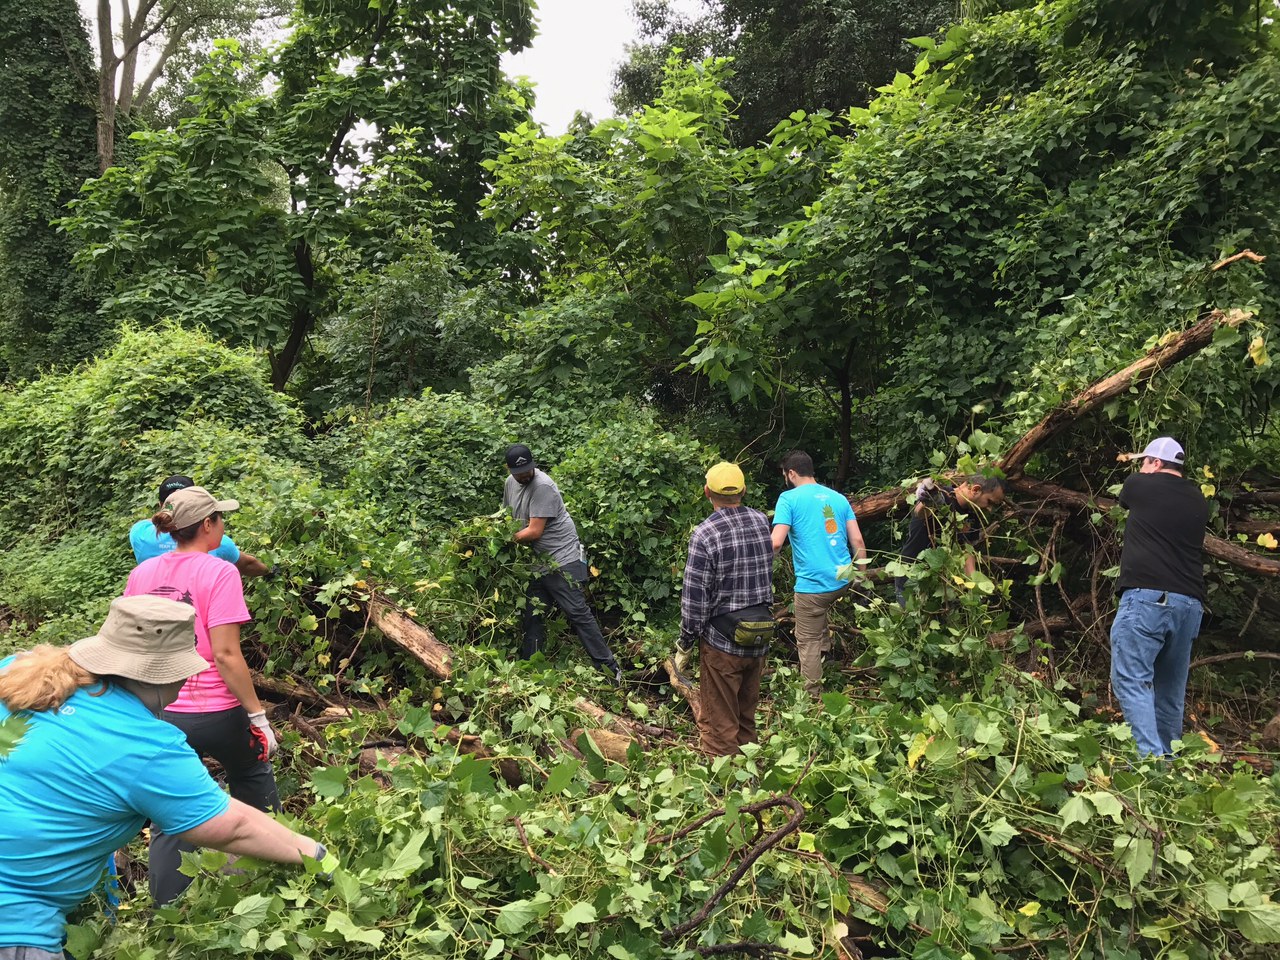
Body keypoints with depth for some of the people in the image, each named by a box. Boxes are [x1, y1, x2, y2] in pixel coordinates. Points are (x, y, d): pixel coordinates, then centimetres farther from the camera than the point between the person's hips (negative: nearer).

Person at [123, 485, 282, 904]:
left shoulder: (142, 573, 2)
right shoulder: (219, 572, -16)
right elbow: (225, 655, -20)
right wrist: (258, 715, -14)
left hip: (160, 712, 4)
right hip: (215, 711, -4)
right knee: (252, 775, 25)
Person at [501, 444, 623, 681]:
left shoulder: (542, 486, -19)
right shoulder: (510, 483, 7)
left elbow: (535, 531, -21)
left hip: (562, 559, -8)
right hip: (536, 562, 8)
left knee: (578, 613, -8)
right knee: (531, 615, 10)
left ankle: (609, 667, -2)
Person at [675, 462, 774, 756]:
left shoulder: (704, 534, -18)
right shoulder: (762, 521, 0)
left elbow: (695, 598, -18)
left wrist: (684, 646, -6)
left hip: (723, 642, -6)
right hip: (760, 638, 6)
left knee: (720, 725, 7)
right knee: (746, 718, 21)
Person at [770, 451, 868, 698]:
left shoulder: (789, 498, -5)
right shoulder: (838, 497, 11)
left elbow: (776, 543, -16)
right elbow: (858, 541, 8)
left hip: (812, 585, -6)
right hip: (843, 581, 6)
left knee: (808, 642, 6)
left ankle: (814, 697, 11)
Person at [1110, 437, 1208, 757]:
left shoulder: (1140, 485, 2)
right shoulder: (1199, 501, 17)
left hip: (1147, 597, -6)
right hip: (1189, 602, 7)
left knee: (1131, 680, -10)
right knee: (1171, 691, 13)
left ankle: (1150, 757, -22)